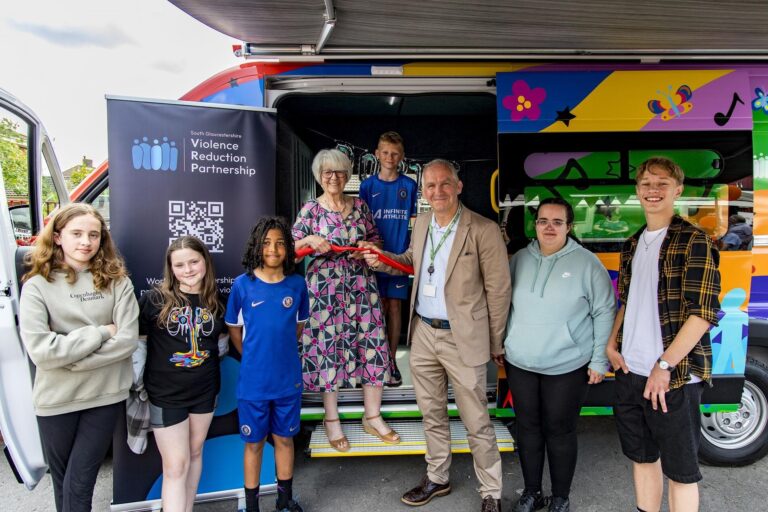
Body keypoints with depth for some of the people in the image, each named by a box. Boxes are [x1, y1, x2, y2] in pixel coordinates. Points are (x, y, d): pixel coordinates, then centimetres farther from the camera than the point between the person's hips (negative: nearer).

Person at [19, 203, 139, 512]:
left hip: (106, 394, 0)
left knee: (79, 483, 7)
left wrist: (70, 356, -16)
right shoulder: (37, 286, -7)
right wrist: (100, 332, -15)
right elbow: (40, 350, -17)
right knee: (62, 480, 20)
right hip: (57, 399, 1)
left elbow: (128, 340, -12)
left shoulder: (116, 280, -4)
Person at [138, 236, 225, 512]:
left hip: (205, 390, 4)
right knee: (176, 466, -1)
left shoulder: (216, 301, -1)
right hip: (165, 394, -4)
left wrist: (212, 355, 2)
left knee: (195, 453, 18)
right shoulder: (155, 299, -12)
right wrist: (139, 384, -7)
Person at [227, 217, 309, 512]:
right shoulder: (243, 284, -8)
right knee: (254, 443, 13)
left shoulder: (297, 284, -4)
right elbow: (234, 329, 4)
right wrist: (253, 358, 4)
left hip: (288, 378, 2)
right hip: (253, 380, -1)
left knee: (284, 438, 17)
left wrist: (280, 352, 7)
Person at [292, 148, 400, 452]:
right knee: (328, 348, 3)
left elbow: (376, 240, 15)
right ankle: (331, 420, 22)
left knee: (372, 346, 3)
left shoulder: (360, 206, 8)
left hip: (361, 287, 3)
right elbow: (291, 249, 1)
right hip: (325, 289, -2)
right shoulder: (310, 210, 1)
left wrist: (369, 247, -7)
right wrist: (309, 239, -18)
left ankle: (372, 417, 21)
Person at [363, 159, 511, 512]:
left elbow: (498, 290, -9)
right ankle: (437, 479, 40)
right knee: (432, 414, 20)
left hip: (462, 339, -6)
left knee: (477, 423, 8)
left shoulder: (483, 229, -14)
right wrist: (382, 260, 2)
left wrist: (496, 344, -4)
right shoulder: (421, 222, 5)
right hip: (423, 335, 6)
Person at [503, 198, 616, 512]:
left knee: (560, 432, 8)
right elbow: (506, 305, 12)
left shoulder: (587, 263, -8)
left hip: (567, 367, -3)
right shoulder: (520, 259, 3)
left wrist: (599, 361, -7)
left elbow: (604, 312, -6)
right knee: (527, 428, 14)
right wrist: (502, 345, 12)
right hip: (519, 364, 4)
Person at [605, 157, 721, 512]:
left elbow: (703, 313, -15)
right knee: (641, 455, 19)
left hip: (674, 376, -6)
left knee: (680, 468, 9)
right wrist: (612, 343, 5)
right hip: (630, 371, 6)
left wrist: (664, 366, -17)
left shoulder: (694, 242, -8)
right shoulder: (633, 245, 11)